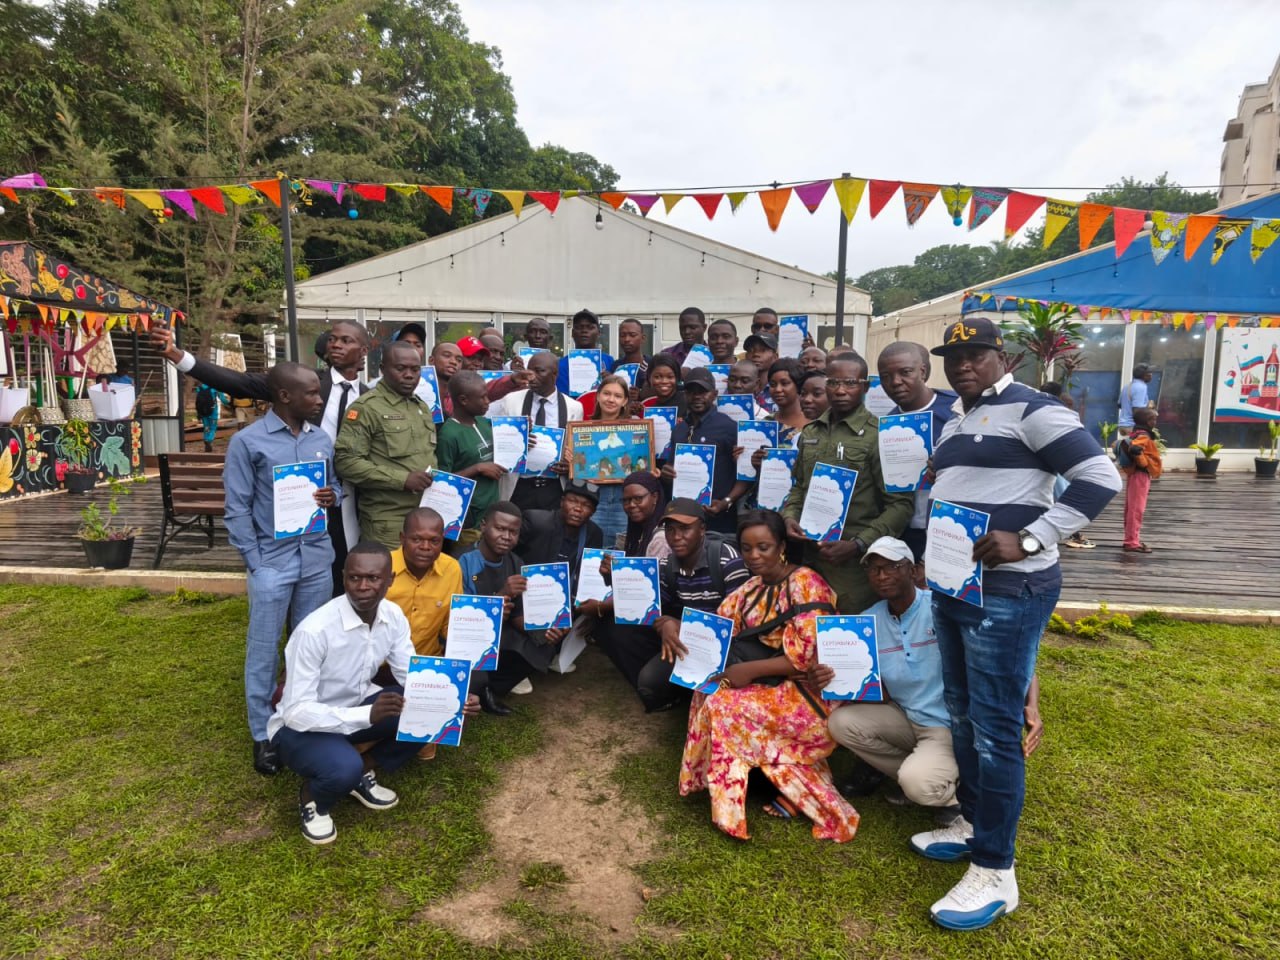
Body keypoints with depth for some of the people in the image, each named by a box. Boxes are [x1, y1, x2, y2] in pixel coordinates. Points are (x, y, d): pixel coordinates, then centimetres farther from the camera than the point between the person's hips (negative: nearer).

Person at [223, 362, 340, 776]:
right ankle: (264, 735, 19)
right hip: (272, 559, -4)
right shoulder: (248, 441, -6)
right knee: (264, 649, 5)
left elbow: (335, 486, 17)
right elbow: (237, 510, -6)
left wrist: (333, 497, -8)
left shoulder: (322, 439, 8)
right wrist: (255, 564, -9)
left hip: (317, 556, 4)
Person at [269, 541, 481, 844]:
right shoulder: (314, 631, -31)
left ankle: (364, 772, 8)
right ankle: (311, 796, 2)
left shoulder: (393, 616, -11)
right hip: (301, 724, -6)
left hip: (357, 706, 6)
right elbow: (296, 711, -30)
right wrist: (367, 715, -42)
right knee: (344, 768, -36)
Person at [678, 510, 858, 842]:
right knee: (708, 690, -8)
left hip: (811, 696, -8)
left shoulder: (806, 585, -16)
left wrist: (749, 670, -20)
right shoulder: (753, 588, 9)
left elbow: (807, 657, -22)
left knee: (724, 706, -20)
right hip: (771, 686, 8)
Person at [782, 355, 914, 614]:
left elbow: (900, 504, -11)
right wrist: (790, 516, 1)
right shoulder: (810, 433, 11)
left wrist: (858, 546, -18)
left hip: (855, 563, -5)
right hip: (810, 557, 6)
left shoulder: (879, 436, -9)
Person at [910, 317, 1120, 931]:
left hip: (1007, 593, -9)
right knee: (962, 714, 17)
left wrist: (1028, 540, -24)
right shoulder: (955, 422, 15)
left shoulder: (1031, 410, -11)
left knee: (994, 728, -3)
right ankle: (972, 823, 34)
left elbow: (1101, 478, -17)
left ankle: (995, 873, 10)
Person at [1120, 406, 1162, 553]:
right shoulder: (1143, 437, -17)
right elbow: (1134, 449, -34)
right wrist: (1144, 464, -20)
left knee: (1132, 509, 14)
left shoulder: (1136, 434, 11)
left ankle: (1131, 539, 22)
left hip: (1134, 475, 10)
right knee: (1136, 509, -7)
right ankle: (1132, 542, -4)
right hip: (1141, 475, -10)